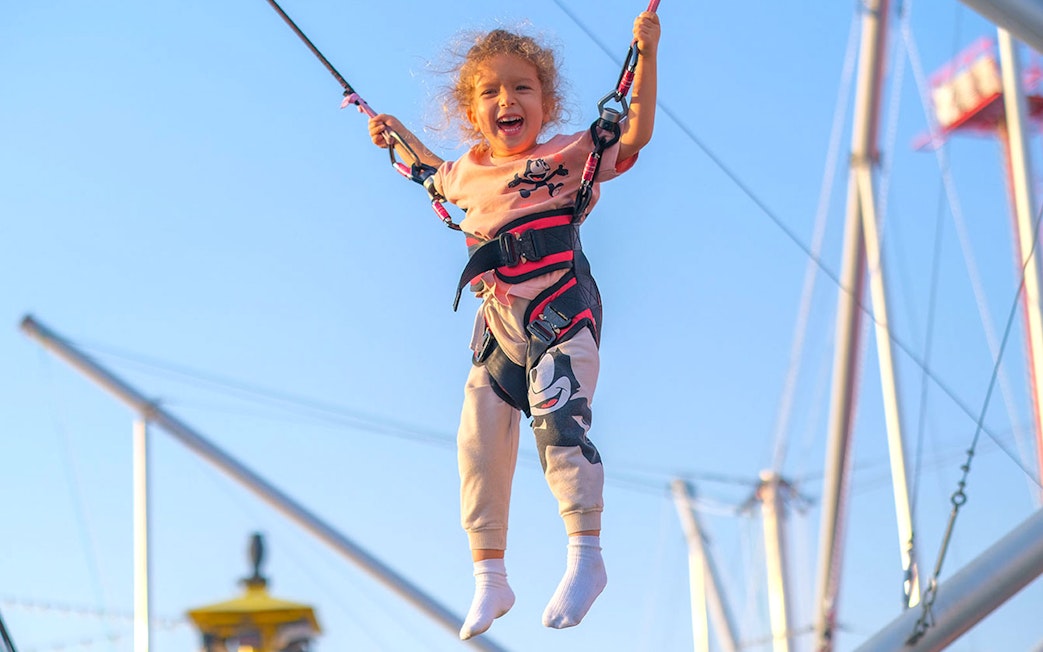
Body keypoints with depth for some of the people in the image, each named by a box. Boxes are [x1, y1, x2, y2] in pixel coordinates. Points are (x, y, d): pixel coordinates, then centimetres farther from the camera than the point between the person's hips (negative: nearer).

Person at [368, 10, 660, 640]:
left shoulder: (568, 156, -2)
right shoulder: (468, 172, 13)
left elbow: (634, 134, -7)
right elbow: (439, 174, 37)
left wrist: (647, 56, -13)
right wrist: (396, 133, 38)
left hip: (560, 316, -6)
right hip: (498, 324, 6)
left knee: (558, 422, -24)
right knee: (478, 444, 4)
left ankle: (587, 557, -12)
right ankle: (490, 578, 16)